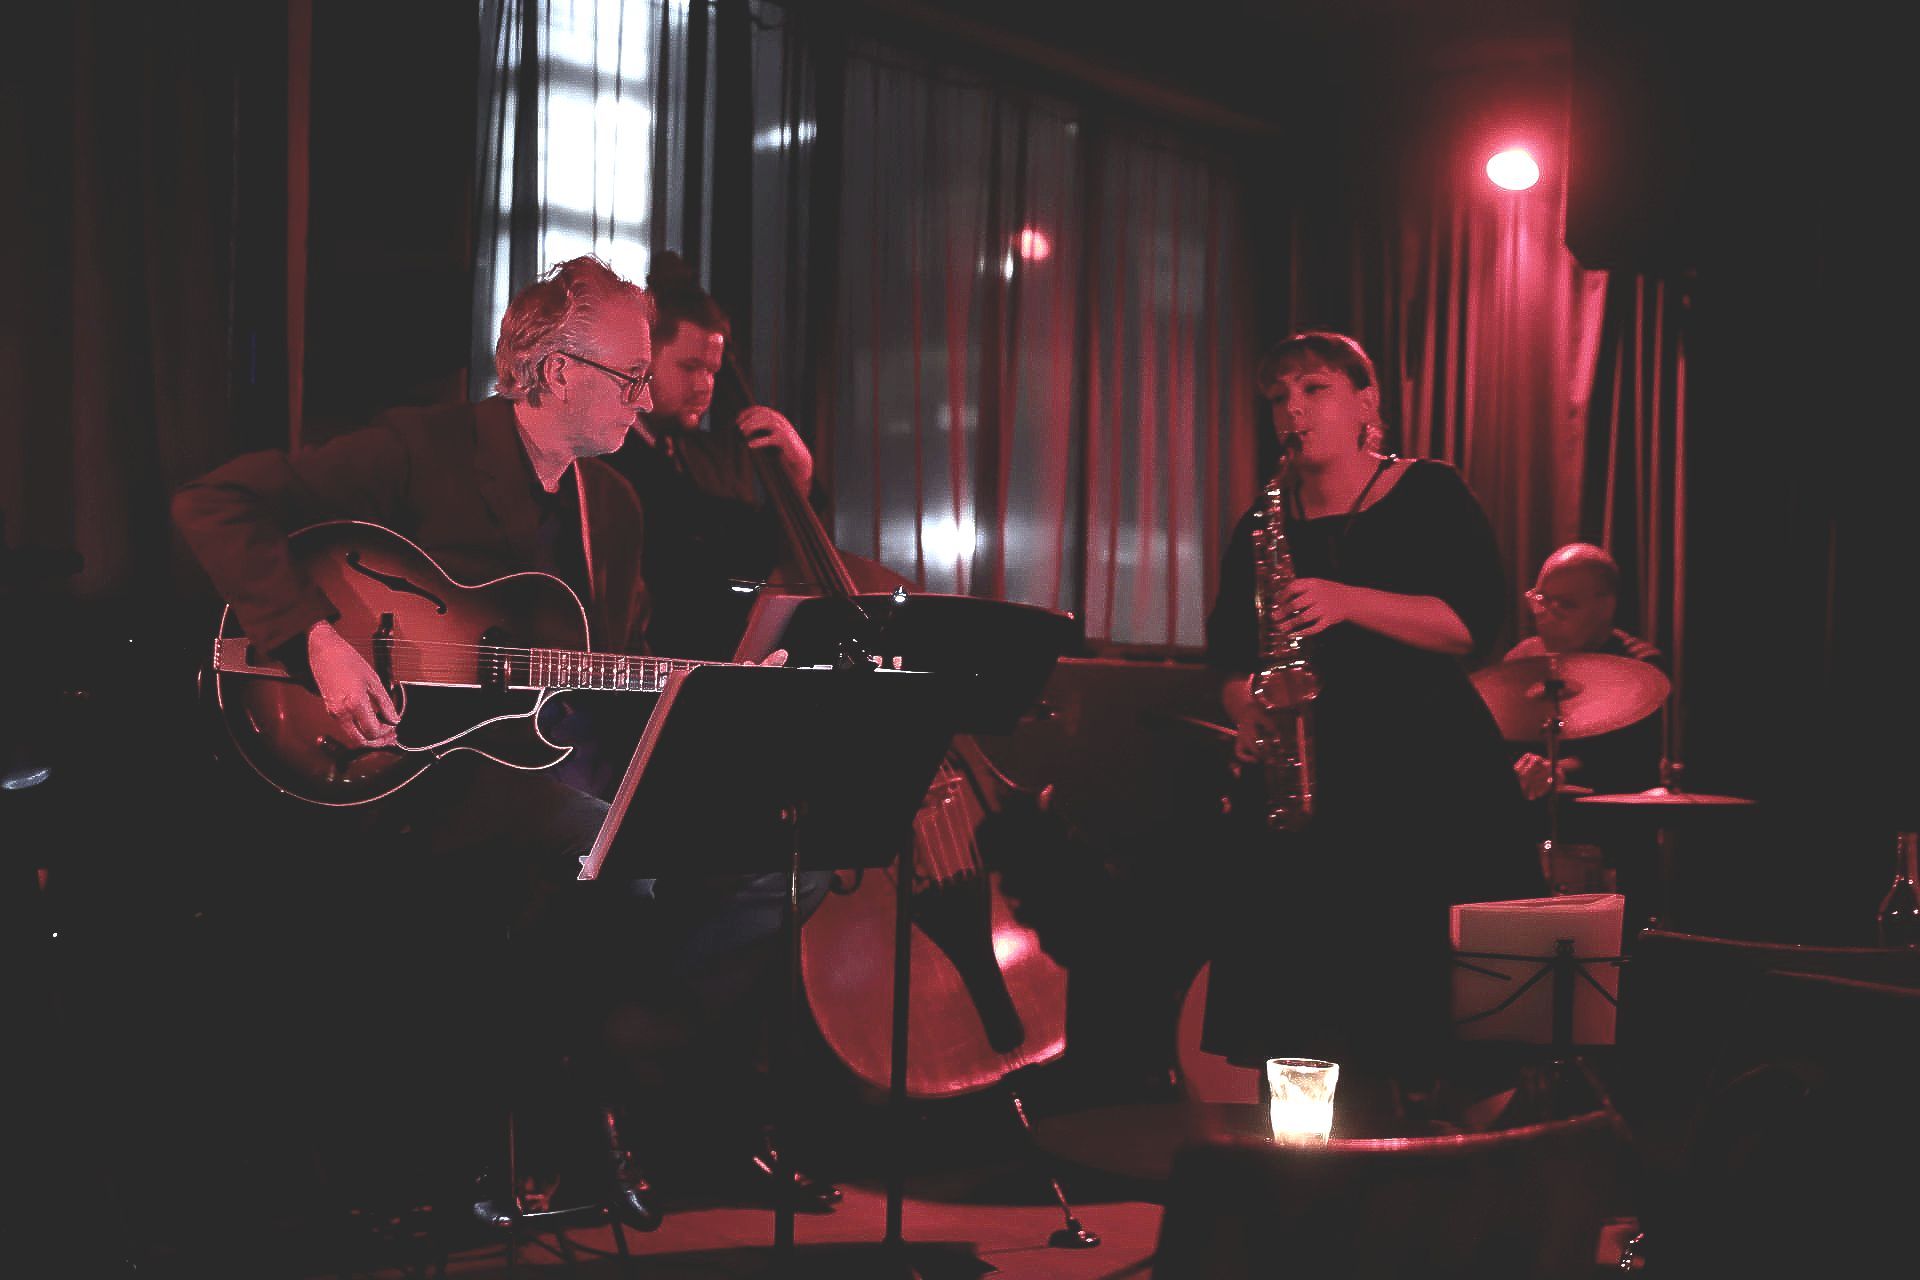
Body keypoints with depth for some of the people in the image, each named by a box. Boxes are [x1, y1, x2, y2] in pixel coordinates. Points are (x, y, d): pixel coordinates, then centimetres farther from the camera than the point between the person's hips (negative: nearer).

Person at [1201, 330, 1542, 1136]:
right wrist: (1249, 717, -5)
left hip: (1429, 775, -3)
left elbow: (1478, 621, -8)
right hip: (1308, 778, 3)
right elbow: (1231, 659, 16)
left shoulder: (1429, 496, 3)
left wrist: (1350, 601, -19)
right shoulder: (1262, 527, 14)